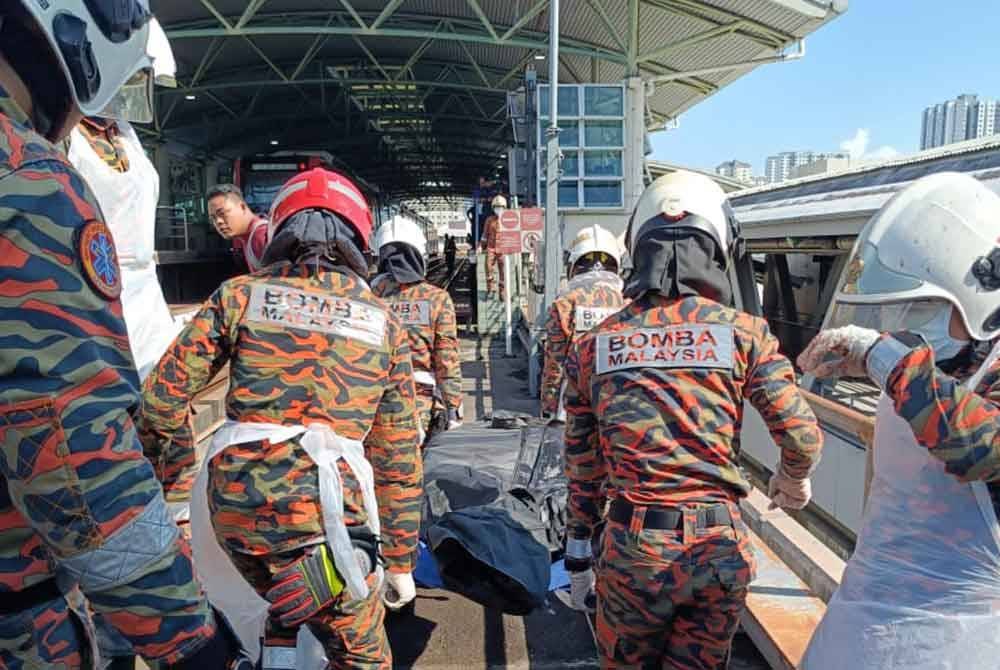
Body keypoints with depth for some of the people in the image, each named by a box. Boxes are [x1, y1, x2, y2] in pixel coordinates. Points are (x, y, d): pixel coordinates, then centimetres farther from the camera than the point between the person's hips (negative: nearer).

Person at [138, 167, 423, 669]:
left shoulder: (240, 295, 7)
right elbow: (398, 456, 10)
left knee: (284, 604, 33)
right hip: (321, 508, -2)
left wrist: (160, 469, 23)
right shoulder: (382, 323, 9)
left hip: (232, 499, 3)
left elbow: (163, 396, 3)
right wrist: (401, 560, 19)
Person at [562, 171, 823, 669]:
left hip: (631, 546, 1)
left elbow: (581, 465, 4)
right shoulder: (743, 333, -5)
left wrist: (577, 558, 15)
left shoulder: (593, 345, -1)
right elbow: (803, 437, -5)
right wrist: (793, 479, 19)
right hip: (718, 548, 0)